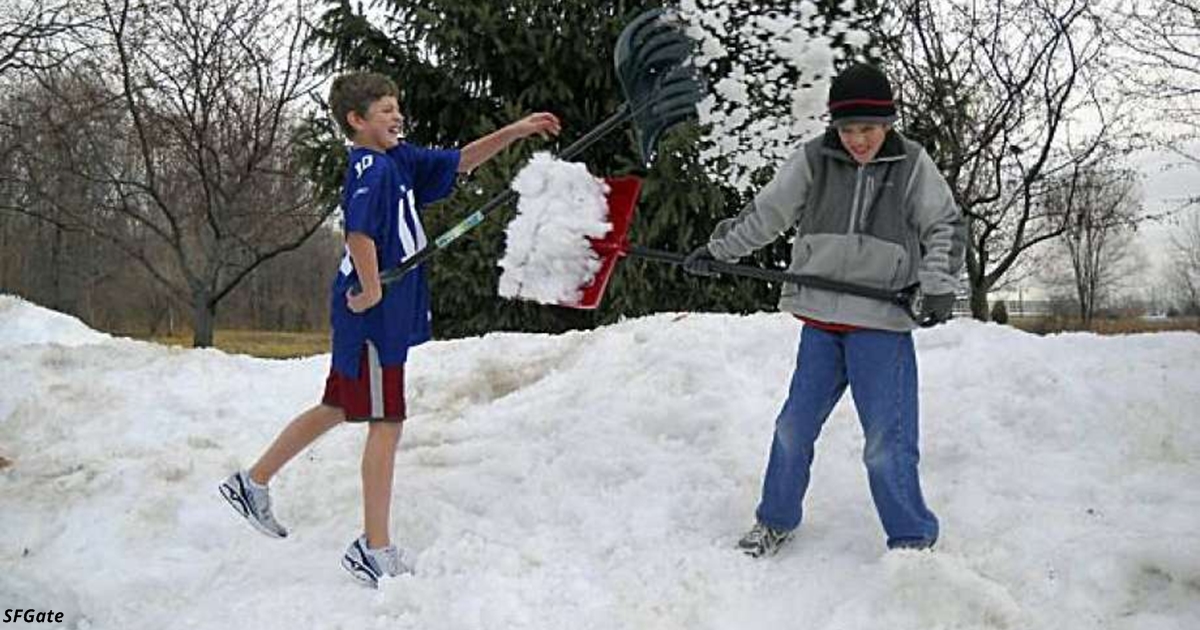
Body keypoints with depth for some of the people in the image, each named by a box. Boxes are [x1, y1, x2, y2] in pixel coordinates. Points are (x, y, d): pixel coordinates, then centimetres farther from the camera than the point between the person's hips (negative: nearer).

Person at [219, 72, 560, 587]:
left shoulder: (401, 160, 12)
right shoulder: (371, 167, -16)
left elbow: (460, 162, 17)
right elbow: (360, 235, -29)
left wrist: (515, 131, 8)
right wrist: (372, 292, -19)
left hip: (388, 314, 10)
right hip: (374, 315, -10)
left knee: (337, 409, 20)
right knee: (386, 424, -3)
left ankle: (252, 483, 33)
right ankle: (374, 549, 6)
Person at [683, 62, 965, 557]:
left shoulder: (913, 166, -1)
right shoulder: (812, 160, 0)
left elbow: (946, 228, 7)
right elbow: (765, 213, 10)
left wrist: (939, 285, -6)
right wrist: (716, 250, 12)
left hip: (883, 323, -2)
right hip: (820, 319, 2)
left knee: (888, 443, -6)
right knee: (795, 426, 10)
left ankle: (913, 541, 9)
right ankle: (776, 521, 29)